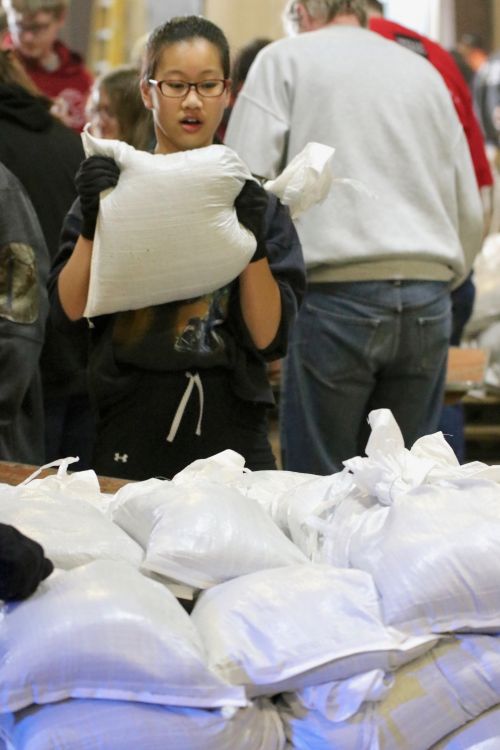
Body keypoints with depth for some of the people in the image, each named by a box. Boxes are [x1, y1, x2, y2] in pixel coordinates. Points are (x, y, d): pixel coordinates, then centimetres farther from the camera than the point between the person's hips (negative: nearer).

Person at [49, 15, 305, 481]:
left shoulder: (254, 198, 2)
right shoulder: (113, 186, 3)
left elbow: (268, 337, -5)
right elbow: (68, 310, -3)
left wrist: (254, 241, -18)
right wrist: (91, 224, -16)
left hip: (228, 428, 0)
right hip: (130, 426, 0)